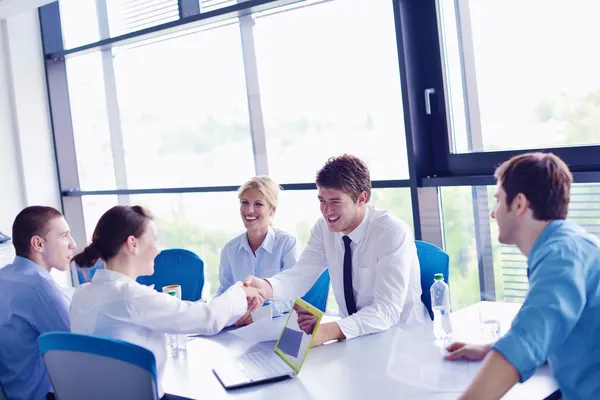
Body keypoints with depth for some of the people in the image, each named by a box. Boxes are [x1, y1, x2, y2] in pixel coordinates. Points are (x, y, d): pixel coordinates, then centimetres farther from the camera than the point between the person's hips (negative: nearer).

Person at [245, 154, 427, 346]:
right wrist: (265, 287, -31)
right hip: (356, 336, 5)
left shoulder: (393, 233, -21)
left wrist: (327, 332, -42)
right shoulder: (324, 227, -4)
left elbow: (386, 310, -28)